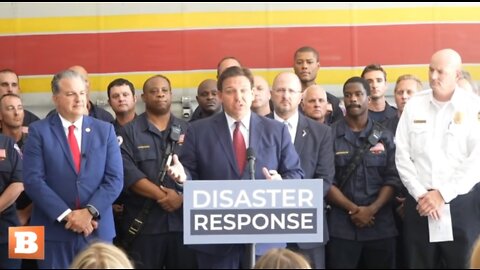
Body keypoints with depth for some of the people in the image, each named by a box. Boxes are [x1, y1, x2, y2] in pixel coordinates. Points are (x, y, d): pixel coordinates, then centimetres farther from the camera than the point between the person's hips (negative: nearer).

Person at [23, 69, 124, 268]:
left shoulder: (105, 130, 8)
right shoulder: (39, 131, 1)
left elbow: (115, 179, 1)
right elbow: (33, 180, -8)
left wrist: (90, 211, -13)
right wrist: (66, 215, -15)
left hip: (97, 230, 2)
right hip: (54, 231, -2)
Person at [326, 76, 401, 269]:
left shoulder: (385, 137, 9)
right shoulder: (330, 135, 2)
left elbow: (392, 179, 3)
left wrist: (372, 209, -11)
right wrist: (353, 209, -11)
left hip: (380, 226, 2)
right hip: (341, 227, -2)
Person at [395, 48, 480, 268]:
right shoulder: (414, 105, 7)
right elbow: (402, 155, 5)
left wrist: (443, 194, -11)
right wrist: (420, 194, -5)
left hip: (462, 203, -2)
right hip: (419, 203, 2)